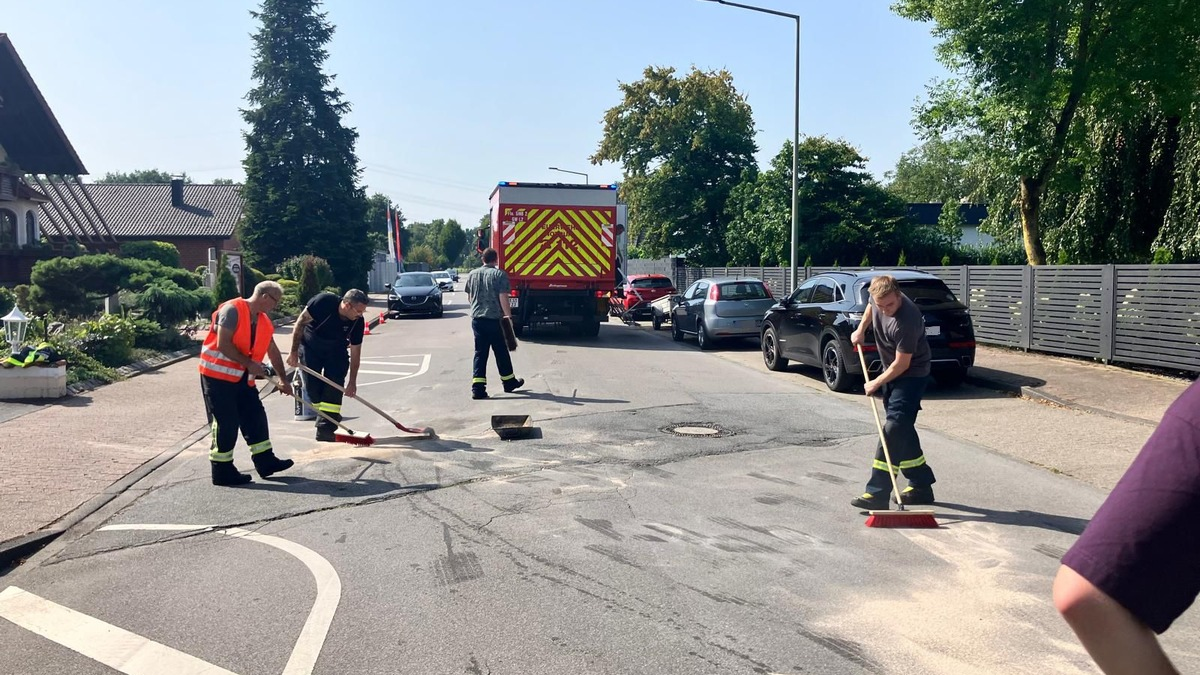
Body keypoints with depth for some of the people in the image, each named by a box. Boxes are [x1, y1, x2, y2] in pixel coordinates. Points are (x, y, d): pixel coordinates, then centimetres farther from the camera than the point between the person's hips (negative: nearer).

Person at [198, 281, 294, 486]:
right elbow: (222, 344, -23)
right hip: (217, 375, -8)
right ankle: (222, 471, 7)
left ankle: (265, 461, 18)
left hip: (243, 378, 8)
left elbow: (273, 351, 18)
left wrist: (283, 379, 22)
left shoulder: (264, 321, 9)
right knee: (226, 422, -5)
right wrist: (249, 364, -21)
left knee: (256, 417, 9)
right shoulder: (232, 310, -17)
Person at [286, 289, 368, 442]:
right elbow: (300, 323, -19)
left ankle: (325, 429, -10)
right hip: (310, 347, -2)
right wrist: (294, 352, -16)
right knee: (312, 386, -5)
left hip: (336, 352, 2)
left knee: (334, 388, -11)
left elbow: (355, 352, -12)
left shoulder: (357, 321, -21)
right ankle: (327, 417, 16)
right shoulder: (323, 302, -31)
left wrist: (352, 382, -10)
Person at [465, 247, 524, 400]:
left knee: (480, 353, 5)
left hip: (477, 318, 4)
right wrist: (508, 315, -9)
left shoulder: (472, 274, 9)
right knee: (501, 352, 10)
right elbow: (503, 297, -14)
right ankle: (509, 382, 26)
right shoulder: (499, 274, -7)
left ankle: (478, 387, -4)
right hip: (494, 319, -4)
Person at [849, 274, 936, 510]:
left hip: (911, 374, -9)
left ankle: (878, 493, -17)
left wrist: (876, 383, -15)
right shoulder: (878, 298, -10)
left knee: (894, 428, -16)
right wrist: (861, 329, 9)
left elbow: (902, 363, -25)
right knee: (902, 429, 13)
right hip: (892, 371, 9)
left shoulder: (907, 320, -32)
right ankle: (922, 486, 24)